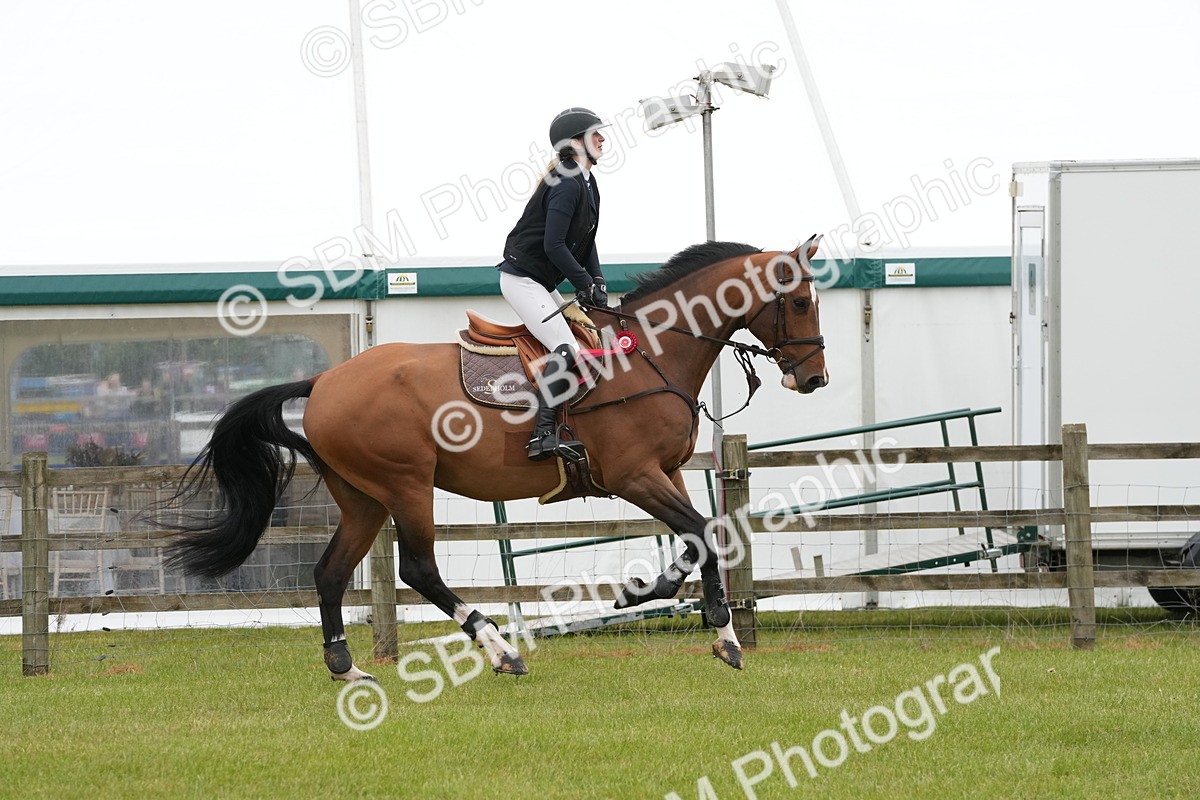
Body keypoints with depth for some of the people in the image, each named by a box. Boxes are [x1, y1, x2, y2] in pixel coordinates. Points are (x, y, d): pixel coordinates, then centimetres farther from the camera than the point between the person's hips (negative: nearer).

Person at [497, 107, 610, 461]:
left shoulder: (586, 183, 12)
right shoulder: (566, 184, -20)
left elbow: (585, 242, 16)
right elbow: (554, 245, -24)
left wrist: (597, 281, 2)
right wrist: (585, 283, -17)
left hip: (543, 283, 11)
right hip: (522, 279, -11)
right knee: (566, 349, -22)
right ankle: (543, 434, -28)